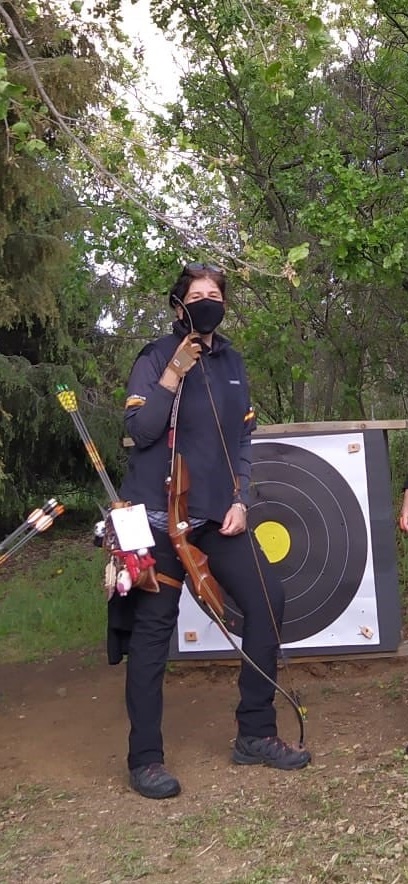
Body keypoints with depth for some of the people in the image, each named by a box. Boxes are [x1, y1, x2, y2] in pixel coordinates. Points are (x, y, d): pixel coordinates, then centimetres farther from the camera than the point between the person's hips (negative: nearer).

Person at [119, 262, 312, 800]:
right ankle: (145, 759, 10)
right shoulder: (156, 358, -4)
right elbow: (140, 432, -14)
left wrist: (240, 501, 0)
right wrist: (172, 375, -22)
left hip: (217, 516, 6)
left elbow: (242, 440, 12)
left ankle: (256, 734, 15)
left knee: (267, 599, 0)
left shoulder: (232, 363, 12)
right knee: (153, 630, -1)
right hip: (162, 517, -5)